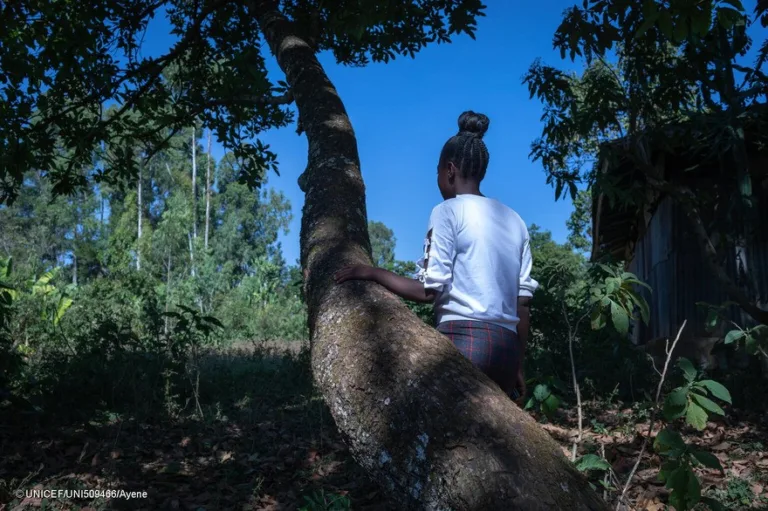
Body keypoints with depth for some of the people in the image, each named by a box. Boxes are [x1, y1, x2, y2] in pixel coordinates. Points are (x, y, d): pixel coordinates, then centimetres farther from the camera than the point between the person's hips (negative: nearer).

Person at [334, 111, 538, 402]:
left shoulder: (448, 211, -2)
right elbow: (523, 301, 14)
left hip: (463, 341, -7)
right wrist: (517, 365, 20)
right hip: (506, 346, 7)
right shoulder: (515, 222, 17)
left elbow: (429, 290, -11)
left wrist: (371, 273, 1)